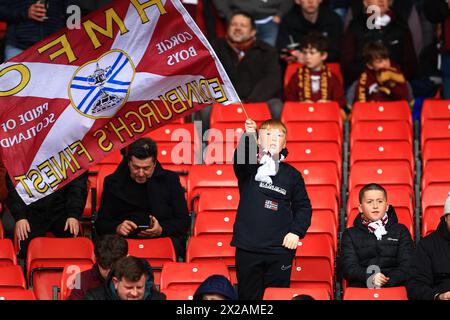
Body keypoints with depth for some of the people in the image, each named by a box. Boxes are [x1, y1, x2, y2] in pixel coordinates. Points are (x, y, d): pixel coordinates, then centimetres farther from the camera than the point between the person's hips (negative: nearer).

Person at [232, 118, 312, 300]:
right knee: (248, 297, 4)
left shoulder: (292, 175, 8)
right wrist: (248, 136, -40)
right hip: (247, 248, -1)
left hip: (280, 250, 1)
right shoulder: (248, 168, 3)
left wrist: (297, 231, -2)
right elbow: (240, 157, -21)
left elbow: (303, 207, 14)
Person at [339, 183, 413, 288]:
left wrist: (386, 281, -14)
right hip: (361, 289, -1)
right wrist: (369, 278, -17)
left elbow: (407, 266, 6)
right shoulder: (350, 235, 19)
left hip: (394, 287, 1)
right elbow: (348, 267, 4)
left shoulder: (400, 231, 19)